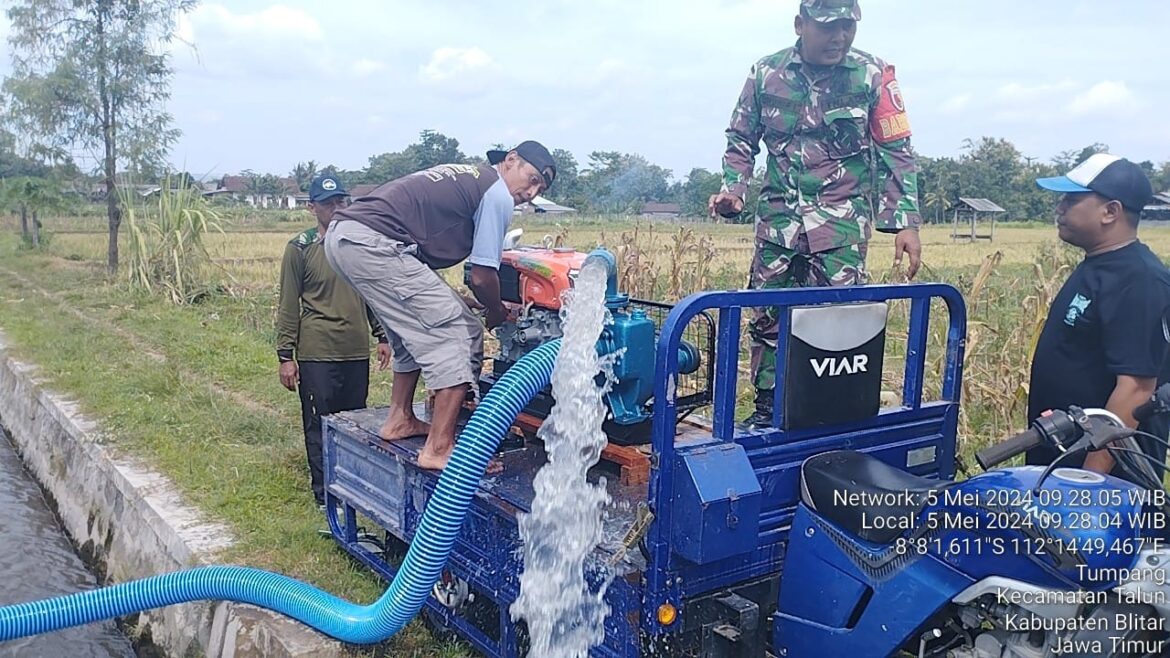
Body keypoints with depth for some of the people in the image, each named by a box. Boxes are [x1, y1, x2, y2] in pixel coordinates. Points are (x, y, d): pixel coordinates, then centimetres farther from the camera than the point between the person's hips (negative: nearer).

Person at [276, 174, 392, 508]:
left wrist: (382, 336, 14)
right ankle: (324, 494, 14)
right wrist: (285, 356, -5)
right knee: (319, 426, 4)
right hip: (317, 354, -4)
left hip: (357, 353, 4)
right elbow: (288, 306, -2)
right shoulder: (300, 249, -2)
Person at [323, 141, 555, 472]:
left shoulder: (464, 176, 27)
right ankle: (439, 448, -8)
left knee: (418, 330, 25)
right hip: (373, 244, -10)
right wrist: (497, 313, 18)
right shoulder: (498, 194, -1)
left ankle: (400, 420, 32)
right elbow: (482, 277, -2)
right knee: (459, 332, -7)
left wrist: (455, 299, 25)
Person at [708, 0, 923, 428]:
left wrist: (906, 223, -4)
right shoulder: (766, 74, 2)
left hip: (843, 221, -2)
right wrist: (732, 189, -3)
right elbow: (741, 139, 14)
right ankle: (766, 407, 18)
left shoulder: (873, 76, -1)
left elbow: (896, 153, 2)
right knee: (767, 316, 4)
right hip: (778, 218, 2)